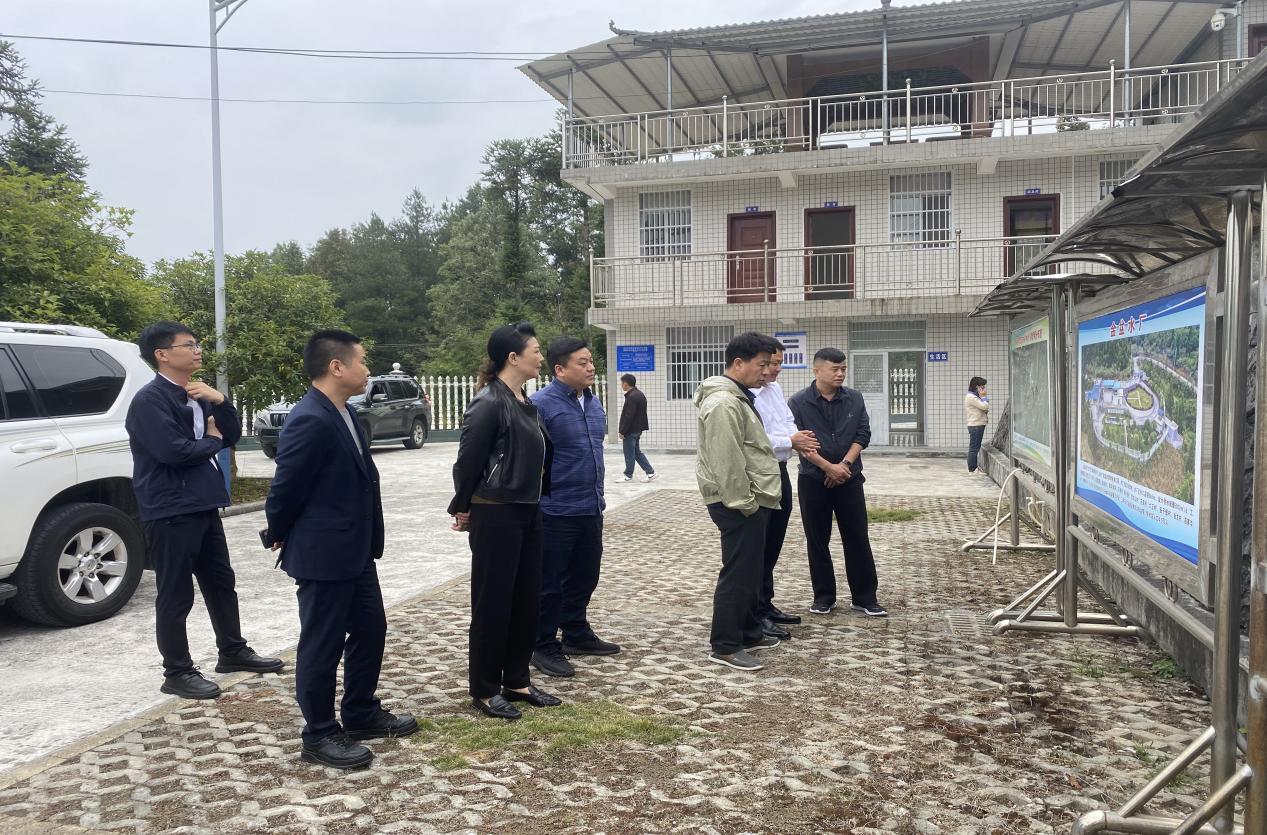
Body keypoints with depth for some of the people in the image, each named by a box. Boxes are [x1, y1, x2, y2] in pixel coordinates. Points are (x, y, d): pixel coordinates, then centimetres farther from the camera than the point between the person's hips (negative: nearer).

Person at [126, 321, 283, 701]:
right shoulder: (149, 400, -14)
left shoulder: (198, 396, 14)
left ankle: (232, 651, 31)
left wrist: (220, 401, -5)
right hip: (170, 512, -9)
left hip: (203, 506, 9)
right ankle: (177, 673, 12)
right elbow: (173, 451, -25)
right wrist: (211, 441, -7)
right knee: (176, 595, 1)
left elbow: (232, 436, 12)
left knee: (221, 583, 17)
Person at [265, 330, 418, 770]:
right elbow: (285, 489, -18)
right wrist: (281, 538, -1)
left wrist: (367, 541, 14)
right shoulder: (310, 421, -23)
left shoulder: (344, 414, 7)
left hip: (355, 550, 10)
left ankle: (361, 714, 35)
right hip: (324, 555, -10)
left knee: (370, 630, 19)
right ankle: (319, 736, 21)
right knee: (322, 646, 5)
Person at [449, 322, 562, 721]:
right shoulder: (488, 403, -16)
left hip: (528, 513, 8)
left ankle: (517, 681, 27)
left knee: (526, 599, 13)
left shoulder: (527, 403, 10)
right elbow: (467, 460, -13)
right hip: (495, 516, -8)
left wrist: (539, 498, 13)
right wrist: (463, 508, -4)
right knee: (493, 603, 3)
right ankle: (484, 690, 17)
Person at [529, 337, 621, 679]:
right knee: (550, 584, 4)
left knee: (584, 578, 19)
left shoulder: (592, 401, 10)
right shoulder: (541, 404, -16)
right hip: (556, 512, -8)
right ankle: (545, 648, 17)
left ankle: (577, 635, 35)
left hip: (591, 510, 8)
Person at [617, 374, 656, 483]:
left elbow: (628, 416, -22)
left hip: (631, 430, -10)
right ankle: (650, 472, 13)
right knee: (637, 452, 15)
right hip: (638, 429, 10)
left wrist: (622, 431, -17)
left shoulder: (632, 397, -20)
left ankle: (628, 475, 12)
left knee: (629, 453, 2)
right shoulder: (640, 395, 12)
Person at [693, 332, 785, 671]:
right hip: (739, 504, -11)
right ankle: (725, 647, 4)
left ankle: (748, 633, 30)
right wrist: (744, 503, -21)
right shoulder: (724, 402, -19)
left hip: (751, 500, 11)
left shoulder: (738, 397, 17)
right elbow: (728, 462, -24)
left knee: (750, 572, 18)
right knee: (738, 574, -5)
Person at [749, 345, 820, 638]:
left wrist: (800, 438, -2)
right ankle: (757, 614, 10)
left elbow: (788, 422, 20)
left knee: (773, 546, 18)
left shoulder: (775, 388, 11)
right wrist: (790, 441, -16)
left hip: (779, 472, 10)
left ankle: (766, 604, 31)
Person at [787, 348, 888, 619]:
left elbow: (863, 434, 0)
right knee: (817, 541, 6)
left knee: (857, 538, 4)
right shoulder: (798, 402, -5)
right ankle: (824, 597, 18)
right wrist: (828, 467, -16)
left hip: (849, 479, 2)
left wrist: (844, 465, -12)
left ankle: (865, 598, 12)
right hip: (813, 480, -2)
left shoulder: (854, 399, 3)